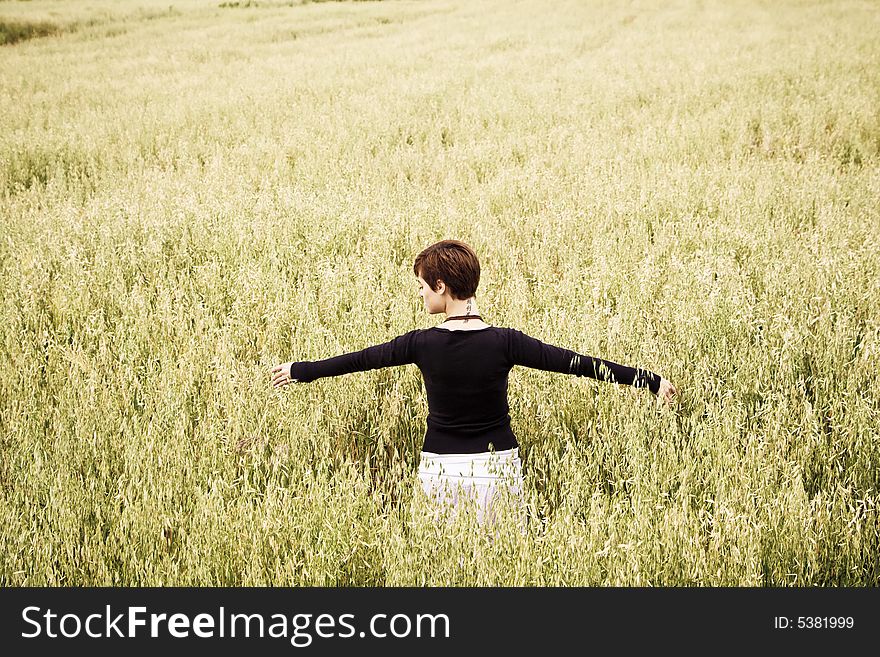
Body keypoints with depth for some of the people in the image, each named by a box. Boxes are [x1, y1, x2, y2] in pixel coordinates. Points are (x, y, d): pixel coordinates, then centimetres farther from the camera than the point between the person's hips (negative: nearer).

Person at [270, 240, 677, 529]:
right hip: (497, 464, 0)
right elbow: (575, 363, -9)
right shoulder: (504, 343, -10)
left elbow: (359, 359, 5)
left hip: (439, 468, 0)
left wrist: (300, 370, 21)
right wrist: (649, 380, -4)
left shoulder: (423, 345, -9)